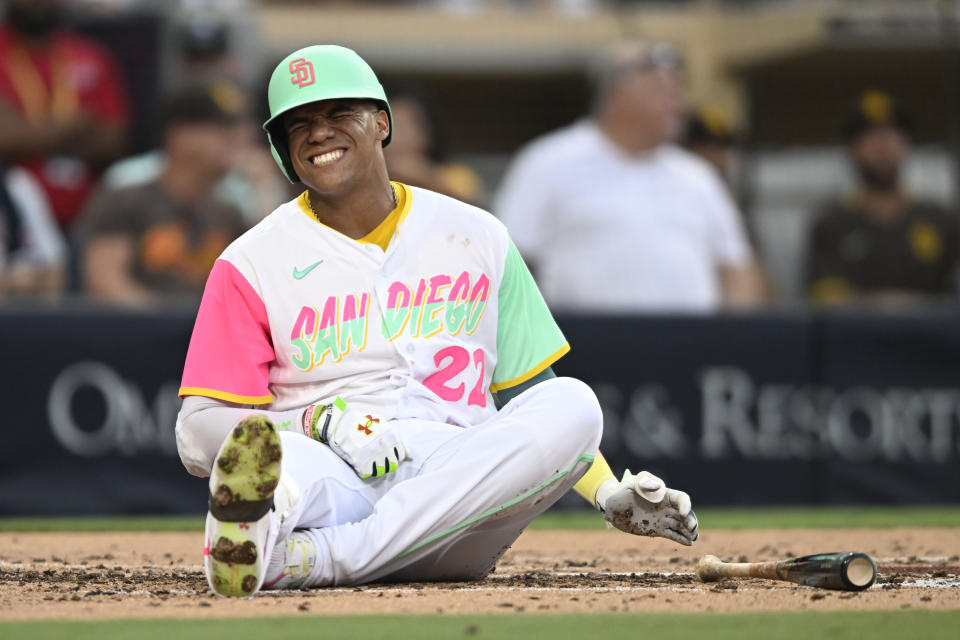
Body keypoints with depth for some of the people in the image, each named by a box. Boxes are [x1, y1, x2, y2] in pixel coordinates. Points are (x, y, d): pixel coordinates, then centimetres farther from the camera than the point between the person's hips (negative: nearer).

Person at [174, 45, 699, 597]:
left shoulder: (478, 239, 18)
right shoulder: (251, 264, 8)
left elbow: (531, 397, 23)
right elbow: (199, 431, -1)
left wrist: (609, 494, 7)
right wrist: (323, 421, -18)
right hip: (332, 480, -2)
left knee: (572, 403, -27)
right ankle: (253, 526, -78)